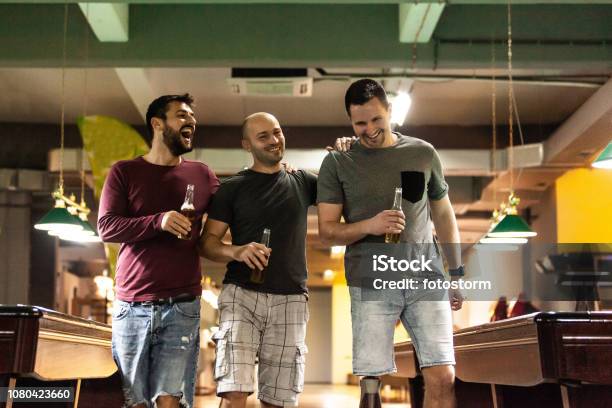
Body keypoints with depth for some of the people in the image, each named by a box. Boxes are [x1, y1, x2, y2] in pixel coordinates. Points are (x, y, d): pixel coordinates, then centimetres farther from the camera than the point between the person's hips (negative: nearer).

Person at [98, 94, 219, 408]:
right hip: (131, 307, -1)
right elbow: (106, 227, -5)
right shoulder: (124, 172, 5)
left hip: (182, 308, 1)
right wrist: (158, 222, -20)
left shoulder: (202, 174, 11)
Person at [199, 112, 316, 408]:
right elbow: (207, 243, 4)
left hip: (290, 299, 3)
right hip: (242, 294, -2)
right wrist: (236, 251, -17)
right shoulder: (232, 188, 6)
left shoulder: (302, 182, 13)